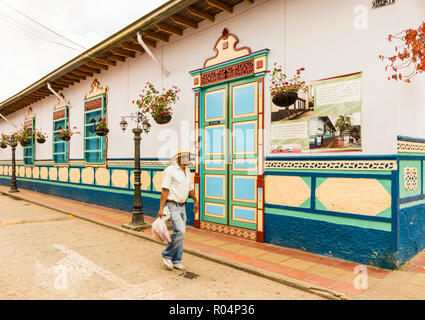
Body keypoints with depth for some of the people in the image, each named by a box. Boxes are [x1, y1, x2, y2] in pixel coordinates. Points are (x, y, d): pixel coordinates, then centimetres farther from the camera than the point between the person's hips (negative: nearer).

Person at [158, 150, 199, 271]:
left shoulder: (187, 171, 11)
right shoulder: (170, 170, -11)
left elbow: (190, 189, 23)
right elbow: (165, 190, -15)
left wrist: (196, 201, 31)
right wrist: (161, 208, -19)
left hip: (182, 207, 8)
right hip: (172, 206, -7)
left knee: (180, 233, 9)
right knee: (180, 231, -17)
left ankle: (176, 261, 21)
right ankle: (167, 255, 4)